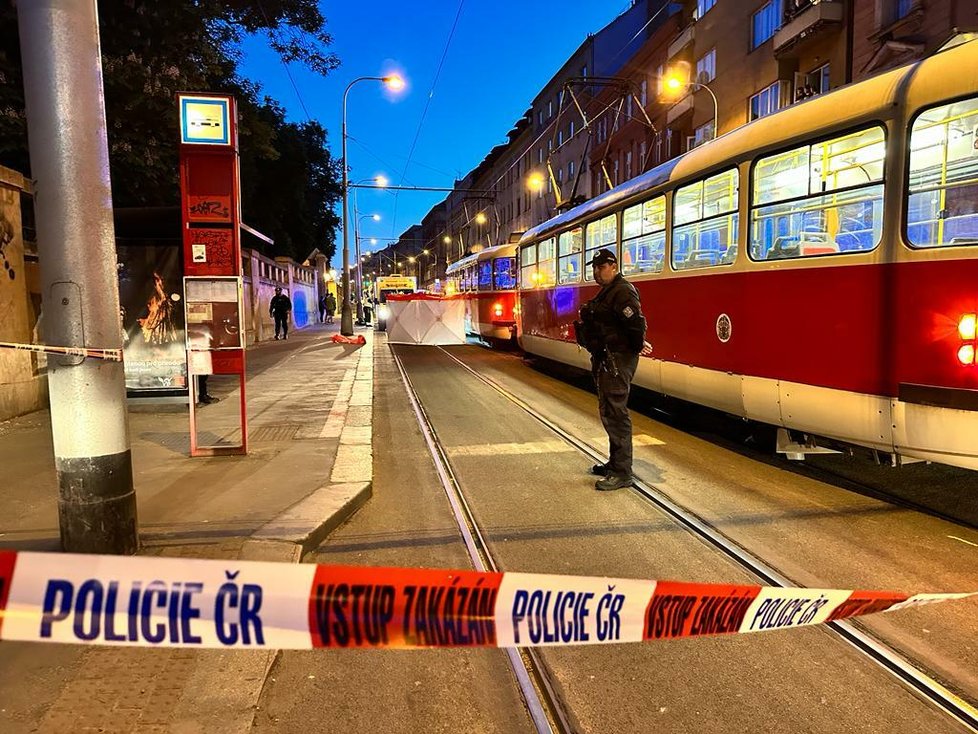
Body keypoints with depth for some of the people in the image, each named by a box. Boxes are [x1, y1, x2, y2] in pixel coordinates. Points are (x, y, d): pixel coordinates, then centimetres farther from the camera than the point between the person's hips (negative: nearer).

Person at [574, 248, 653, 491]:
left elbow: (636, 323, -25)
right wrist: (638, 345, 10)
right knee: (608, 411, 18)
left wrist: (637, 348, -11)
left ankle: (622, 473, -3)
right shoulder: (606, 292, 18)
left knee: (615, 413, -9)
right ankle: (615, 463, 31)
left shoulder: (622, 291, -16)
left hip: (617, 361, -11)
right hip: (607, 361, 11)